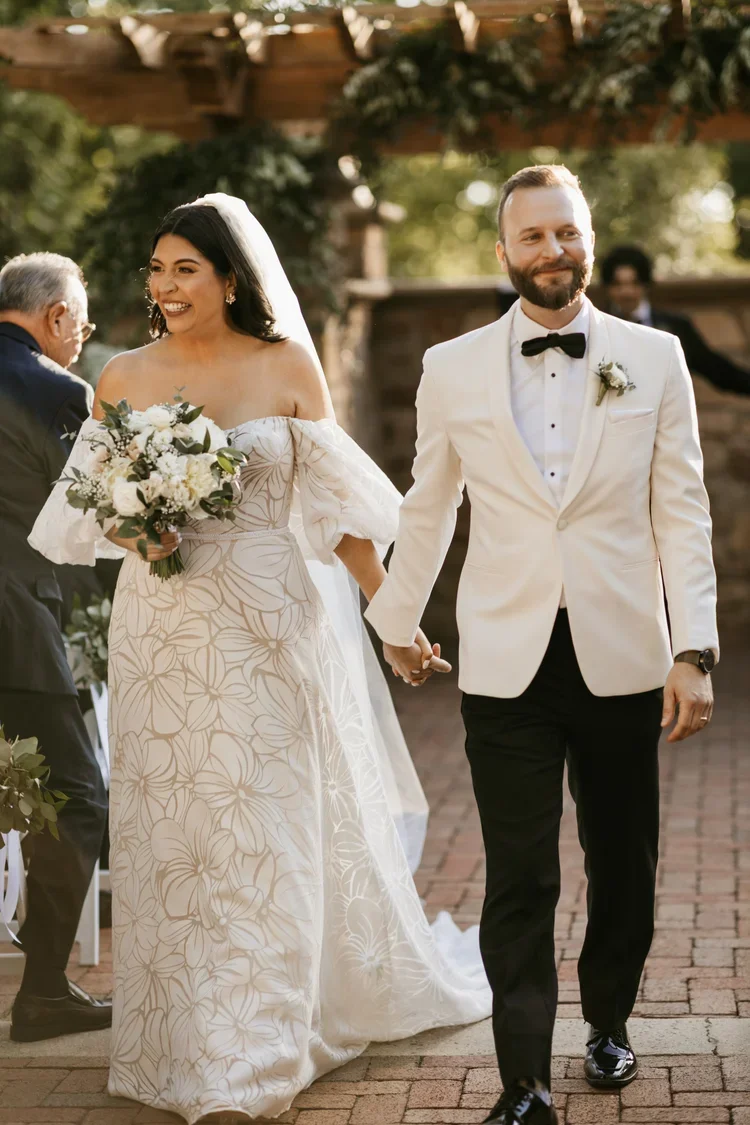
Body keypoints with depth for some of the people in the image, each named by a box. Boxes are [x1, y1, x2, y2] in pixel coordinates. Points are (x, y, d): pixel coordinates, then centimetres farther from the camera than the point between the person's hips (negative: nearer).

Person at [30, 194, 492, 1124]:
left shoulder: (288, 368, -1)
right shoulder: (124, 376, 4)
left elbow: (335, 505, 1)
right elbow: (89, 505, 10)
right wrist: (134, 531, -12)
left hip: (268, 627, -1)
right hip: (160, 630, 2)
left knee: (268, 829, 4)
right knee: (167, 831, 6)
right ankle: (184, 1040, 22)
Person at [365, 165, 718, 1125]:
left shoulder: (654, 358, 2)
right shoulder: (453, 369, 2)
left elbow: (682, 513, 0)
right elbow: (427, 508, 14)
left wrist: (693, 651, -6)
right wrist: (396, 618, 22)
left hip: (622, 659, 1)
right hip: (507, 662, -1)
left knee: (624, 865, 14)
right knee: (519, 884, -1)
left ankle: (608, 1019, 38)